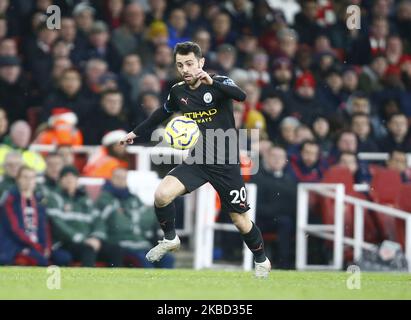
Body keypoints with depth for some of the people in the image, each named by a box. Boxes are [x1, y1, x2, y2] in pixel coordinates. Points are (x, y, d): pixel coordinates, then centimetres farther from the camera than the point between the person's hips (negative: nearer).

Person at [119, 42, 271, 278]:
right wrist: (136, 133, 29)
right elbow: (163, 113, 24)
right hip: (197, 161, 4)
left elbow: (241, 96, -32)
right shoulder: (178, 92, 4)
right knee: (162, 194, -19)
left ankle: (262, 260, 26)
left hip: (226, 163, -4)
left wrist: (212, 83, -45)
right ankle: (170, 238, 6)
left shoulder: (220, 83, -10)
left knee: (240, 220, 0)